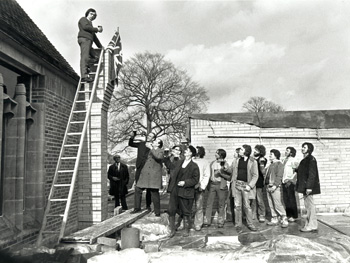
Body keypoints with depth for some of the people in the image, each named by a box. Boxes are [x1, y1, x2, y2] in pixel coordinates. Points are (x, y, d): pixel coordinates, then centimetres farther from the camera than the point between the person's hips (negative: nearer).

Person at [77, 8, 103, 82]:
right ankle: (84, 76, -34)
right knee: (84, 57, -22)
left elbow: (94, 37, 37)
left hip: (89, 41, 9)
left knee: (94, 58, -3)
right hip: (84, 38, -9)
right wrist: (96, 29, 0)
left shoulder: (90, 25, 38)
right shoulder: (83, 19, 16)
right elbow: (85, 27, -6)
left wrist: (100, 46, 32)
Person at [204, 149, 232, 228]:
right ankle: (207, 221, 9)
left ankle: (220, 222, 17)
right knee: (209, 203, 2)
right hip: (212, 184, 3)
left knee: (221, 204, 5)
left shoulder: (225, 164, -3)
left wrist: (221, 173, -17)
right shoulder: (212, 163, 9)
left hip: (221, 185, -3)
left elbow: (229, 177, -6)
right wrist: (208, 185, 7)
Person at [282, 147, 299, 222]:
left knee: (292, 200, -1)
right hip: (284, 182, 7)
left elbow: (297, 171, -13)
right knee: (286, 200, 9)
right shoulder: (284, 160, 16)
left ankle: (294, 216, 8)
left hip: (290, 182, -7)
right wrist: (282, 179, 13)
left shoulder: (293, 161, -7)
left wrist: (291, 180, -13)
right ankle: (289, 215, 18)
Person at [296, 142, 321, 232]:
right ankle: (308, 224, 19)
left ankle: (312, 226, 1)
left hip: (308, 187, -10)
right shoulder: (305, 160, 17)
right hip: (305, 186, 10)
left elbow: (312, 174, -20)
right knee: (308, 205, 13)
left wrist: (309, 187, -24)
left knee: (310, 205, -5)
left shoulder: (311, 159, -13)